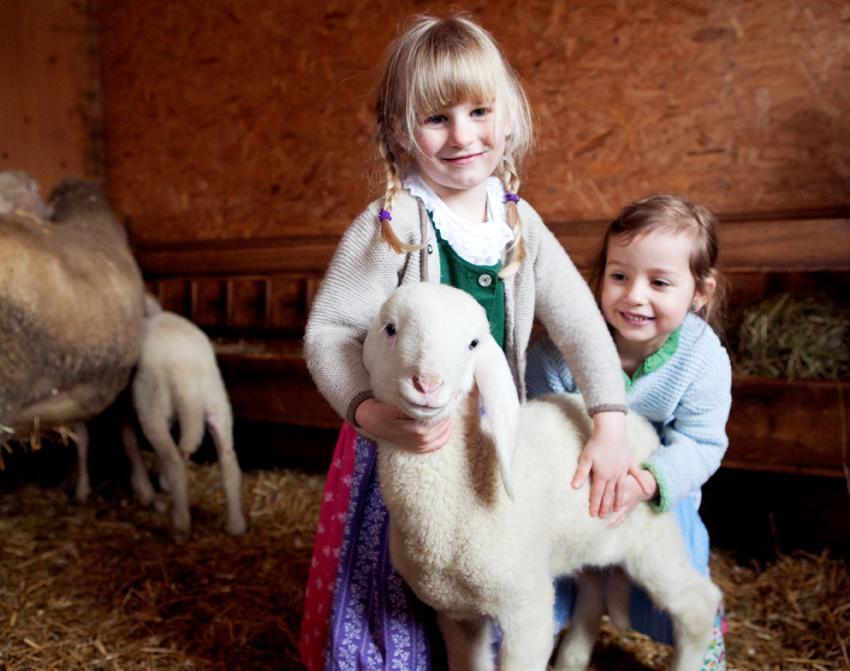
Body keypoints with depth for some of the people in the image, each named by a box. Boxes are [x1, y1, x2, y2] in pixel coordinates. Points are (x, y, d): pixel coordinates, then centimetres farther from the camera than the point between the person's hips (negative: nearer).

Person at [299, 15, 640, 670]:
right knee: (400, 598, 11)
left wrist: (611, 423, -14)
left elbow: (578, 320, -4)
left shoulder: (518, 220, -1)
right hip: (403, 443, -4)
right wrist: (368, 412, -32)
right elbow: (329, 328, -17)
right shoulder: (393, 223, -16)